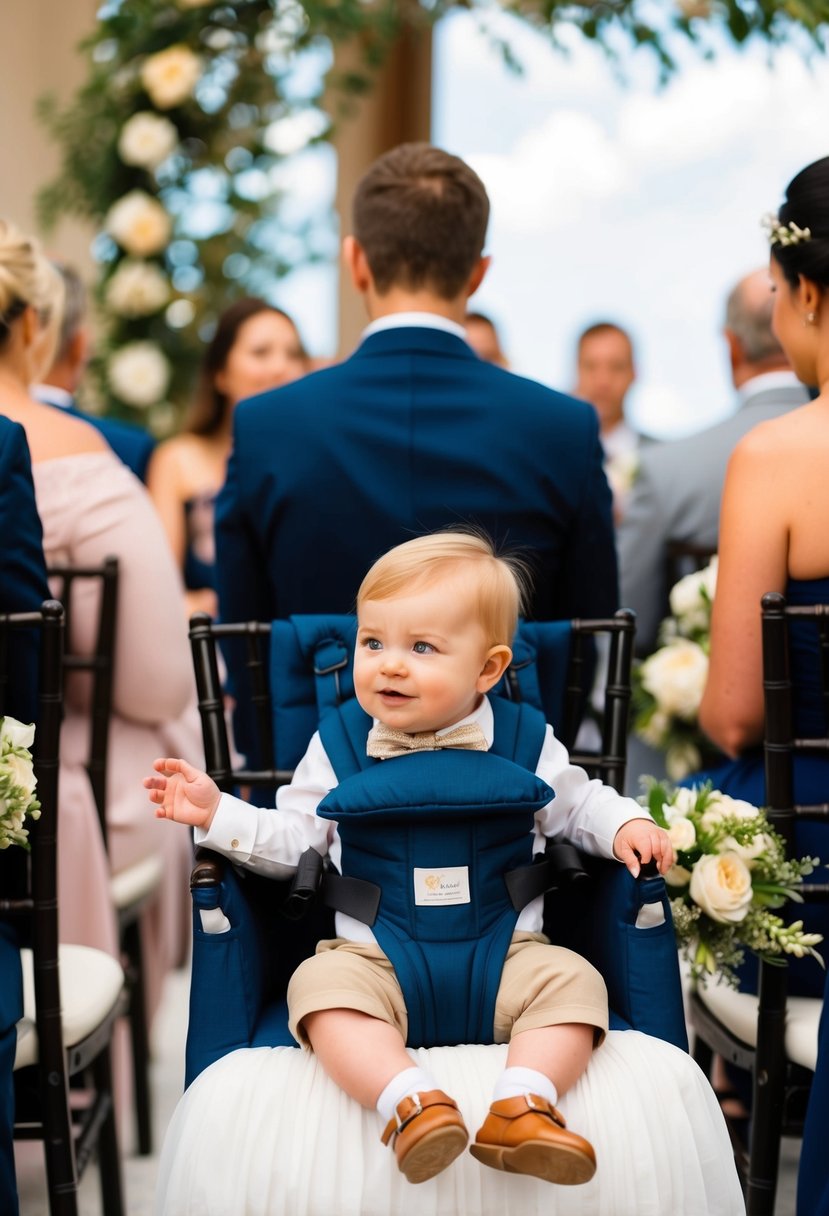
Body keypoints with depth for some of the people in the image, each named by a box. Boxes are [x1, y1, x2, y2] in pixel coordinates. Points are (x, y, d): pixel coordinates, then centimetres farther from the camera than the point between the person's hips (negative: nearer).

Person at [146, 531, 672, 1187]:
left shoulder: (526, 744, 2)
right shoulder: (337, 747, 3)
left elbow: (575, 804, 17)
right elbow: (292, 840, 10)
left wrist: (624, 824, -2)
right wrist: (216, 813, -2)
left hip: (505, 956, 0)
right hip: (374, 956, 0)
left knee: (570, 979, -25)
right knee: (322, 984, -30)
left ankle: (523, 1105, -39)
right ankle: (410, 1103, -46)